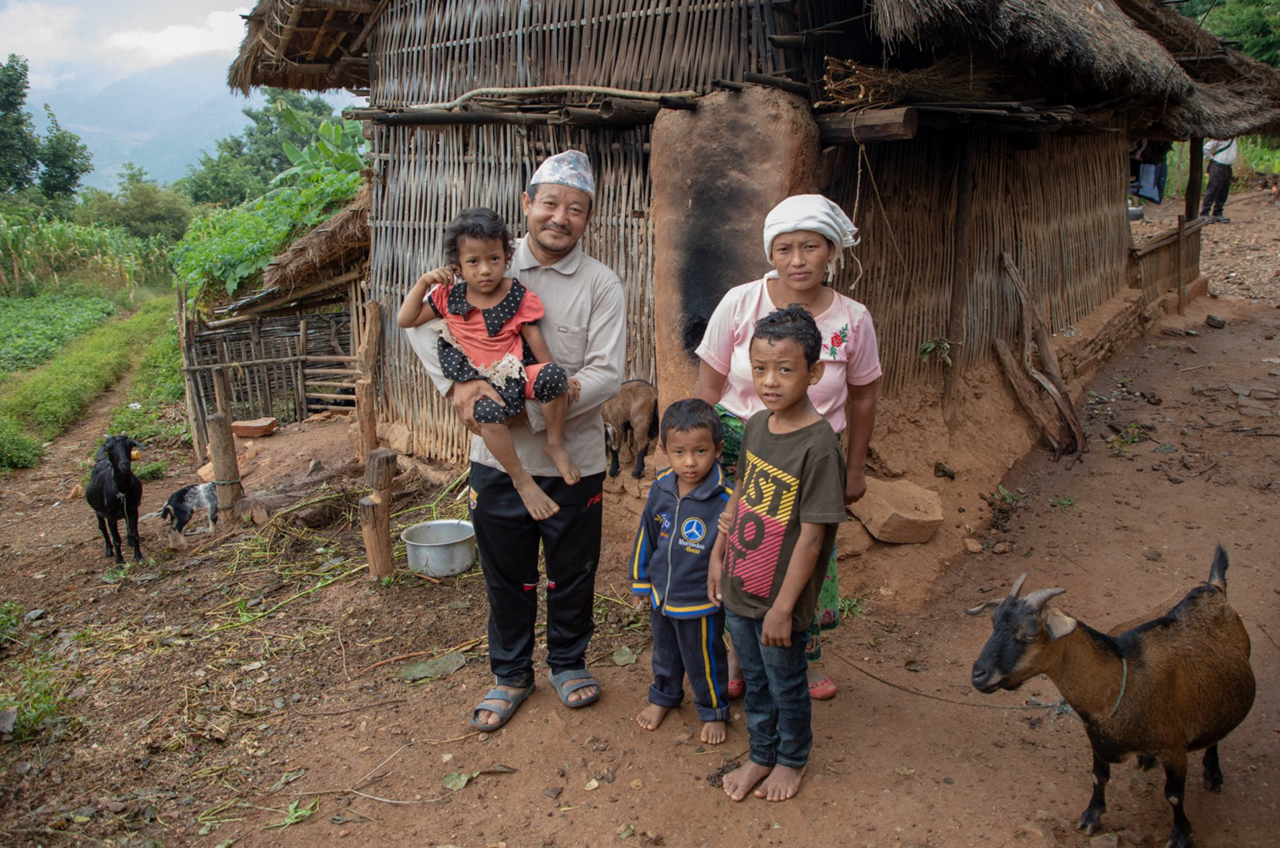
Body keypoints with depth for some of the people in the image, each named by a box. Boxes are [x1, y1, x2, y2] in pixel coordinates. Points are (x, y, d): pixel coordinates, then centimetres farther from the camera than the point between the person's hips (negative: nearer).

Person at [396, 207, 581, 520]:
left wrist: (556, 378, -7)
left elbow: (535, 339, 0)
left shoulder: (518, 296, 0)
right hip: (481, 383, 0)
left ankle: (555, 443, -7)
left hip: (518, 373, 0)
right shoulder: (449, 297, 6)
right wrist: (423, 282, 2)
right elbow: (405, 320, 12)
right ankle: (522, 481, -18)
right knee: (488, 412, -36)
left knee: (553, 376, -33)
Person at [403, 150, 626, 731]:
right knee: (506, 577, 16)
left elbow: (605, 375, -14)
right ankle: (510, 674, 37)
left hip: (573, 461, -1)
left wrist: (528, 407, -24)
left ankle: (568, 662, 41)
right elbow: (421, 321, 2)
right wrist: (457, 383, -15)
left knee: (573, 574, 16)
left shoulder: (602, 286, -7)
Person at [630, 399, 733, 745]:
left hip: (701, 603, -5)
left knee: (703, 661, 16)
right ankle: (664, 696, 53)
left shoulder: (725, 500, -26)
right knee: (665, 653, 28)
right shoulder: (661, 488, -10)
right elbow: (647, 534, 4)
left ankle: (713, 711, 42)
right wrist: (641, 581, 11)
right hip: (661, 597, 5)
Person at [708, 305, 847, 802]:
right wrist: (718, 555, 12)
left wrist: (783, 608, -18)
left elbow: (812, 536, -22)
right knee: (754, 681, 23)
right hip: (738, 591, 6)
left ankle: (792, 759, 42)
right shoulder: (755, 426, -3)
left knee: (786, 685, 17)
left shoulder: (818, 445, -24)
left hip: (779, 600, -6)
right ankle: (760, 756, 45)